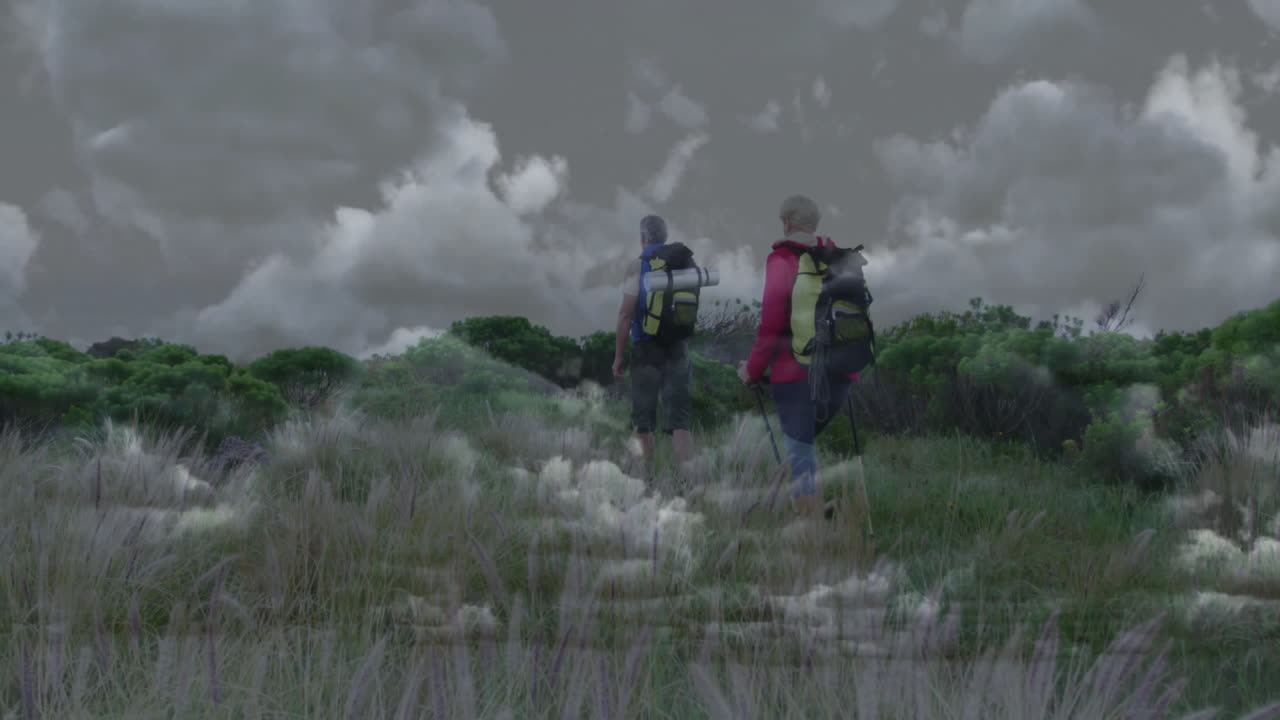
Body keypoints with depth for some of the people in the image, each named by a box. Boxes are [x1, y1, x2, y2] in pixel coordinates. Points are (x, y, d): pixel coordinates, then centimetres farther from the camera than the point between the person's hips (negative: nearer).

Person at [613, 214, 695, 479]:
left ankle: (647, 476, 12)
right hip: (678, 347, 4)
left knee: (643, 416, 8)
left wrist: (618, 355, -6)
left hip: (647, 348, -3)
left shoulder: (638, 268, -8)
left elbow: (626, 314, -12)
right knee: (679, 416, -2)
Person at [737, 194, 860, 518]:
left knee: (799, 449, -1)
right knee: (803, 441, 21)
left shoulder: (782, 260, -5)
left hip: (797, 371, -5)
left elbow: (772, 322, -10)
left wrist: (754, 368, 0)